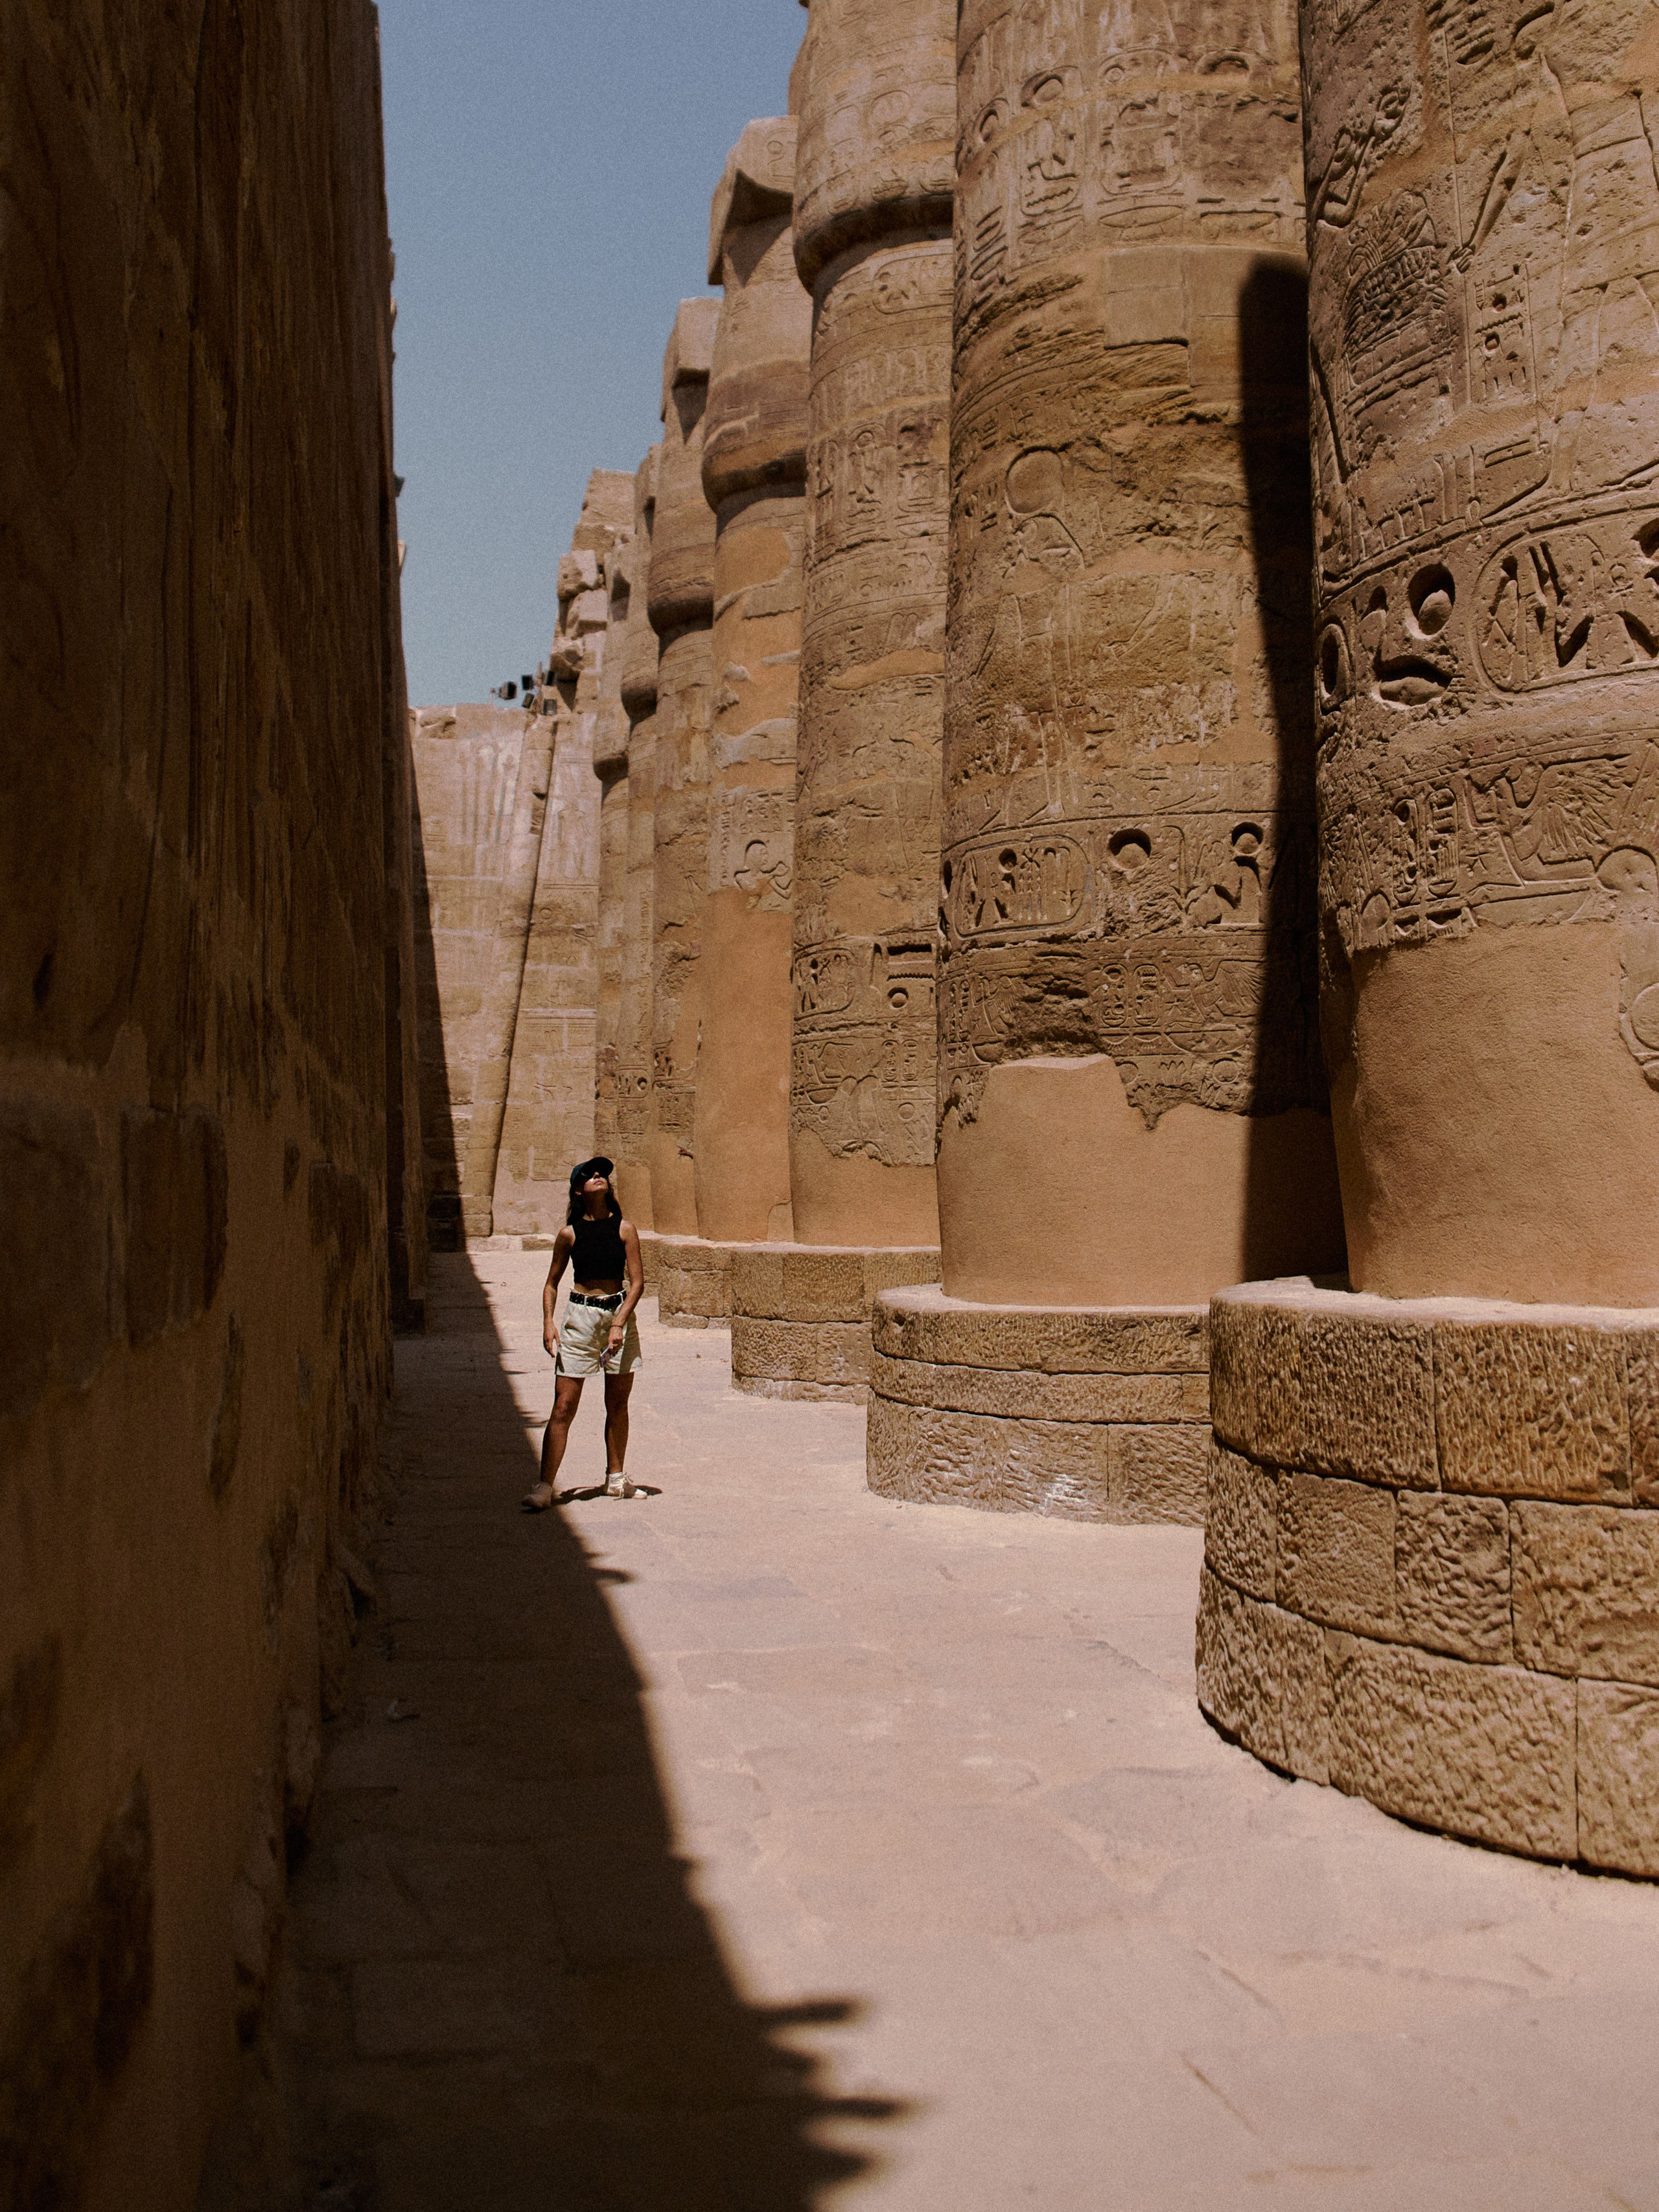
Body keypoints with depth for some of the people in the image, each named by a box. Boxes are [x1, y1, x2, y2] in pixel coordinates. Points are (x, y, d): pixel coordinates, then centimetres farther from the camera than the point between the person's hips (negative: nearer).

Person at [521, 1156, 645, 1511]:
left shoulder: (625, 1229, 0)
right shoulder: (569, 1234, 0)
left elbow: (637, 1281, -2)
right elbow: (552, 1282, 9)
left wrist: (619, 1323, -12)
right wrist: (548, 1322, -4)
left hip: (620, 1313, 1)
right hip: (580, 1316, -1)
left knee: (618, 1404, 9)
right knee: (564, 1407, -6)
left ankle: (615, 1479, 23)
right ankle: (544, 1487, -6)